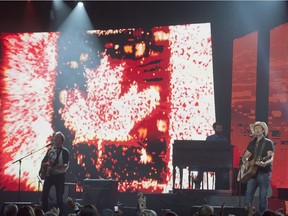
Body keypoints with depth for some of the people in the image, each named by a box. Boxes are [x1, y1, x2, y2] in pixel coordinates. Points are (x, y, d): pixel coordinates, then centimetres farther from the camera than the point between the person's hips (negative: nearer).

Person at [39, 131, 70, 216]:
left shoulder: (64, 151, -8)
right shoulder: (50, 150, 9)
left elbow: (66, 166, -17)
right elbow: (44, 161, 19)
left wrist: (54, 168, -28)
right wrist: (42, 169, 1)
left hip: (59, 176, -5)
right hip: (49, 175, 5)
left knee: (59, 197, -3)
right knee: (44, 195, 5)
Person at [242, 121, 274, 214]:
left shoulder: (268, 143, -1)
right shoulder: (252, 143, 15)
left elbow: (271, 158, -13)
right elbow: (244, 157, 18)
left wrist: (264, 163, -34)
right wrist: (245, 162, -6)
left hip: (264, 173, -4)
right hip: (252, 172, 4)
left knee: (263, 197, -3)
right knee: (248, 195, -3)